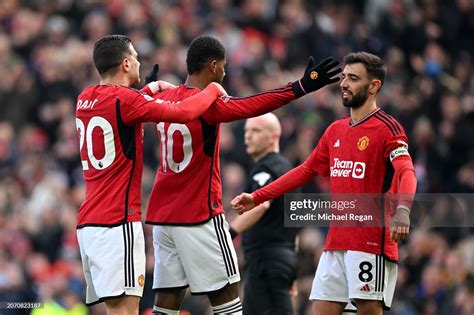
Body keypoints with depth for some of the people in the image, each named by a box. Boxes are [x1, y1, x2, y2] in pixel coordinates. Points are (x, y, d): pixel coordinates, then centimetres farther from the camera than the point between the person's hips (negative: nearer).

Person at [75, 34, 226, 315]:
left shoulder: (85, 99, 13)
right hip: (118, 221, -9)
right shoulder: (124, 99, -12)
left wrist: (150, 90, 37)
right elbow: (183, 112, -15)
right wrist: (213, 90, 2)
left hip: (88, 223, 9)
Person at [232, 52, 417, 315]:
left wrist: (402, 209, -40)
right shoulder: (335, 131, 17)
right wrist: (257, 197, 23)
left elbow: (406, 172, -20)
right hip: (336, 242, 7)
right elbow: (306, 170, 26)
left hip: (371, 241, -7)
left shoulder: (387, 128, -6)